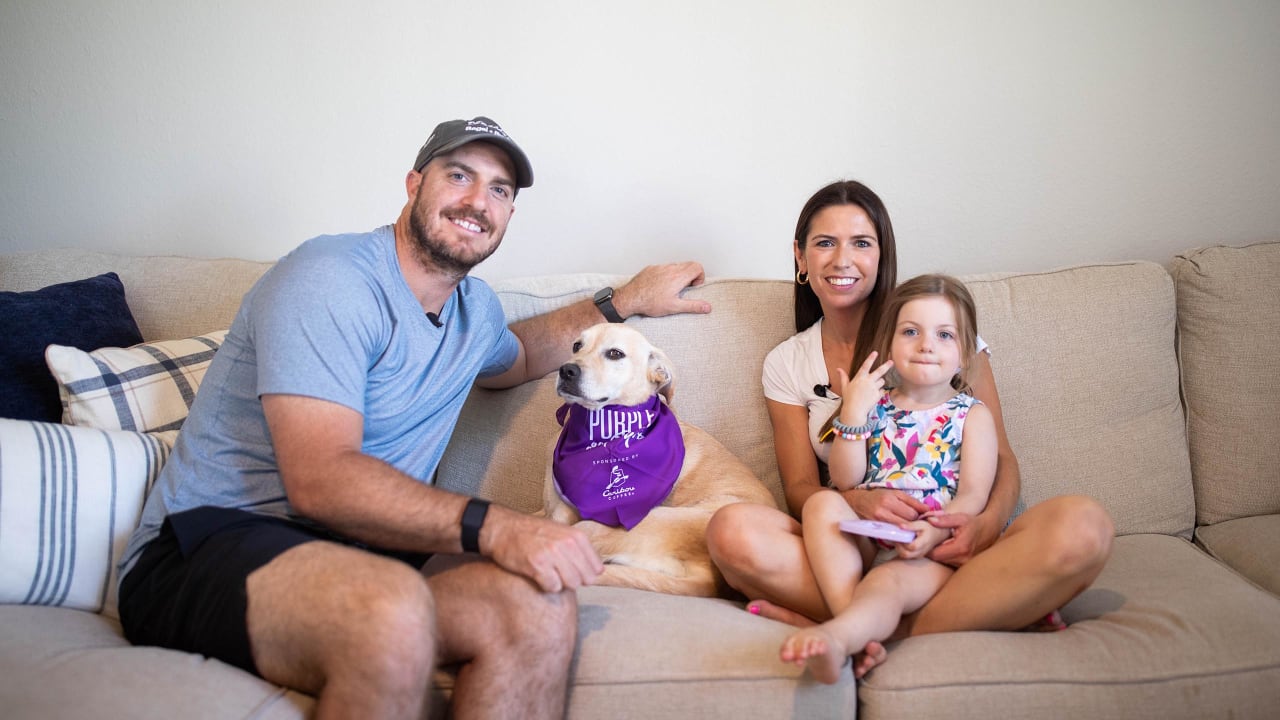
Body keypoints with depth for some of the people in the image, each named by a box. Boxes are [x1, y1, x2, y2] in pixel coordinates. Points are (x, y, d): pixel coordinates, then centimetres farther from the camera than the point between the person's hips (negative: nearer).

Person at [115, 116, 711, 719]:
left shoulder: (474, 307, 15)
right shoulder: (331, 279, -14)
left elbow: (515, 356, 42)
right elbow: (319, 481, -24)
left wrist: (624, 303, 33)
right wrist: (490, 526, -32)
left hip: (359, 549, 7)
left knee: (543, 606, -22)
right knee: (395, 609, -40)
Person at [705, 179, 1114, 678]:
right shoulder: (786, 365, 12)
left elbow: (999, 456, 5)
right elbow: (800, 487, 6)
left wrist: (988, 522, -18)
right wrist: (857, 502, -18)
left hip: (950, 545, 0)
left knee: (1083, 526, -31)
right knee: (732, 531, -30)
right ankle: (993, 611, -28)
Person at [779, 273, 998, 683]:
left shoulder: (972, 415, 12)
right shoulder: (874, 406, 16)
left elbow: (974, 495, -1)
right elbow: (846, 482, 4)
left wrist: (935, 531, -21)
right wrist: (853, 412, -7)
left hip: (935, 550, -3)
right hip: (864, 543, 3)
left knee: (889, 578, -35)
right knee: (822, 503, -26)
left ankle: (836, 634, -65)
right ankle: (860, 631, -39)